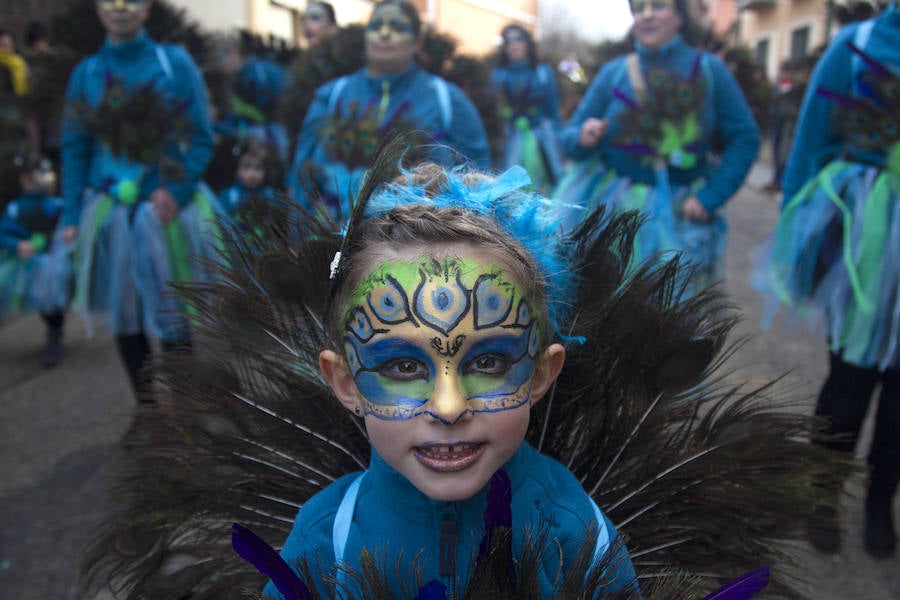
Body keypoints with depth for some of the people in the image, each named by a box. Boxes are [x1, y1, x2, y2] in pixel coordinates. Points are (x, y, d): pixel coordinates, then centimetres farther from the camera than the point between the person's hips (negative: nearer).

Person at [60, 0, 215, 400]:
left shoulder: (175, 62, -1)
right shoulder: (86, 73, 6)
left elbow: (201, 137, -3)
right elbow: (74, 148, 7)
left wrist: (177, 189, -17)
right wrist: (72, 216, -1)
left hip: (165, 210, -3)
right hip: (109, 214, 3)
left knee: (173, 321, 3)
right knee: (125, 318, 9)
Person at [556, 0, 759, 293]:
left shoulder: (709, 69, -1)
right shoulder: (613, 72, 1)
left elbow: (745, 138, -2)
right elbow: (570, 134, 3)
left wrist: (710, 197, -11)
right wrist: (583, 138, -21)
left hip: (679, 213, 0)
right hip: (615, 205, 0)